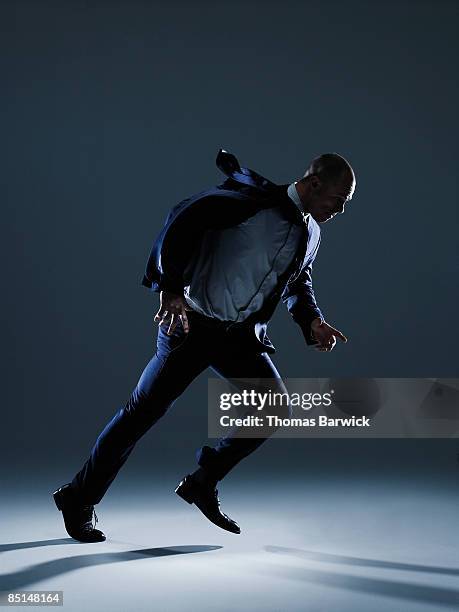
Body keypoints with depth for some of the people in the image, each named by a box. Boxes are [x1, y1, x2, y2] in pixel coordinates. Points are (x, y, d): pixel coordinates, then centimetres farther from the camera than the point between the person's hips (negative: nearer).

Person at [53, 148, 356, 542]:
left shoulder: (311, 233, 10)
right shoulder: (257, 199, -15)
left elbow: (298, 282, 26)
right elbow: (186, 217, -19)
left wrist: (311, 321, 7)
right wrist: (171, 285, -25)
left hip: (241, 335, 7)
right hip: (192, 322, -7)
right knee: (145, 411, -3)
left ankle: (203, 484, 14)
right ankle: (79, 500, 13)